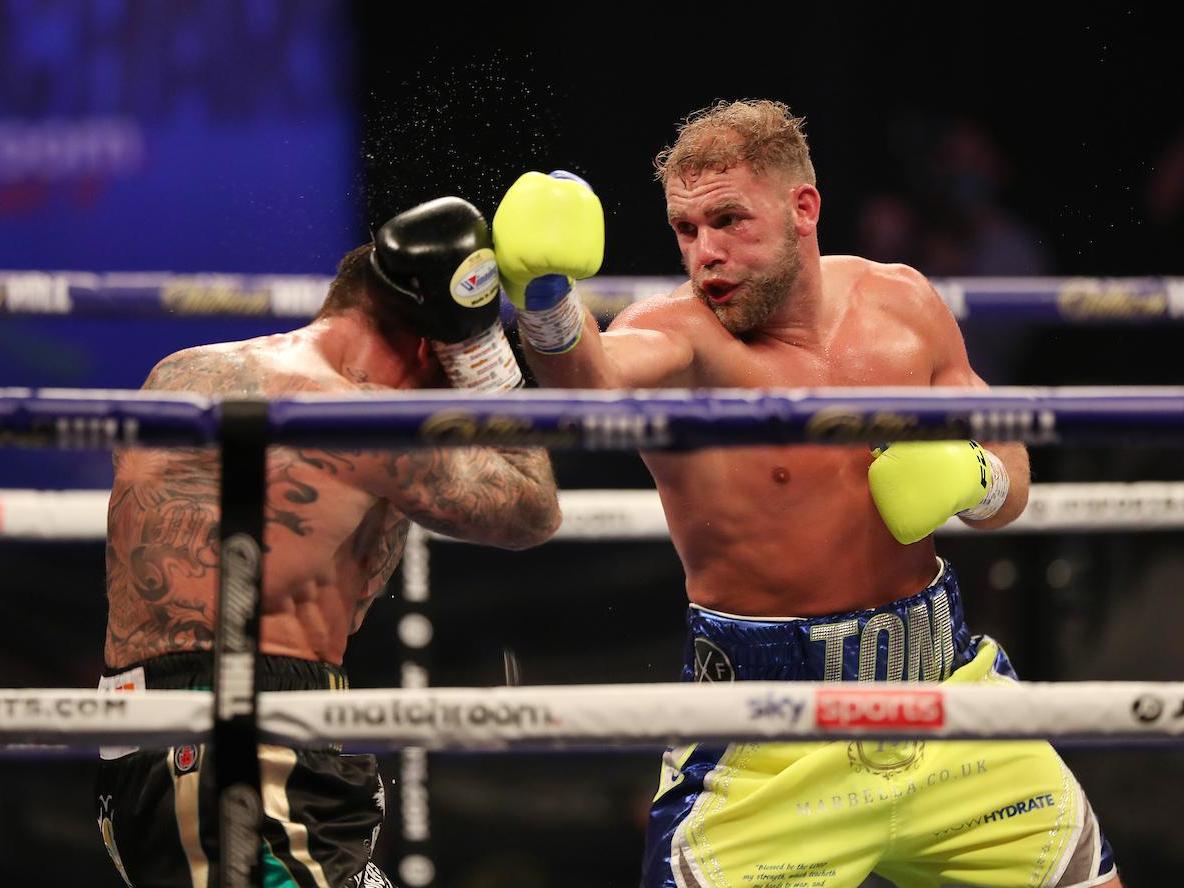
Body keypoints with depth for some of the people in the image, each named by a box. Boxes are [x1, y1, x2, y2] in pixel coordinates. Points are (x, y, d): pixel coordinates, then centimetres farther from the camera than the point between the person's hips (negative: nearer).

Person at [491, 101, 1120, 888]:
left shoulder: (901, 304, 0)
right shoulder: (681, 336, -16)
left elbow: (1010, 486, 10)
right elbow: (594, 376, -41)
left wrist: (971, 476, -13)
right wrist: (547, 295, -63)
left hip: (947, 681, 5)